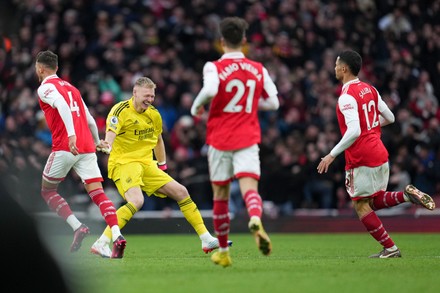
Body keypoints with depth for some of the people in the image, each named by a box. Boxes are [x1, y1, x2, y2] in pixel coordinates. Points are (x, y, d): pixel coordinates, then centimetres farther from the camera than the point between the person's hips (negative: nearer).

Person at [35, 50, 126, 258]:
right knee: (97, 193, -4)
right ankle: (117, 235, -25)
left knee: (47, 191, 12)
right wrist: (96, 142, 40)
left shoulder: (45, 87, 2)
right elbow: (89, 120, 24)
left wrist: (71, 135, -29)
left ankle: (78, 227, -7)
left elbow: (62, 105, -19)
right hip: (87, 148, 6)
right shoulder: (71, 88, 24)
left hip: (64, 147, -6)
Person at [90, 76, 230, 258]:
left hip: (147, 165, 8)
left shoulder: (154, 115, 8)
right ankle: (100, 244, -32)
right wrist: (107, 146, -53)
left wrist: (163, 166, 27)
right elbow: (110, 134, -31)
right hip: (123, 163, -8)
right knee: (136, 201, -32)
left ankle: (207, 240, 15)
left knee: (181, 192, 5)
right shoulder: (121, 110, -13)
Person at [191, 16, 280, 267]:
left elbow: (210, 89, -26)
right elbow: (273, 103, 10)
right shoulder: (259, 70, 6)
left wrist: (196, 106, -7)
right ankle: (256, 219, -46)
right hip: (248, 139, 1)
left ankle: (223, 251, 20)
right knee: (250, 187, -11)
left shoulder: (214, 67, -5)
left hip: (220, 140, -1)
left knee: (221, 194, 12)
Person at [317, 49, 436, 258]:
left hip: (360, 158, -8)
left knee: (361, 206, 2)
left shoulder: (347, 96, -16)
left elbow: (354, 131, -25)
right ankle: (407, 195, -5)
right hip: (379, 153, 8)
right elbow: (390, 118, 17)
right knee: (375, 202, 19)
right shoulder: (370, 89, 10)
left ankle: (390, 248, -1)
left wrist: (332, 155, -19)